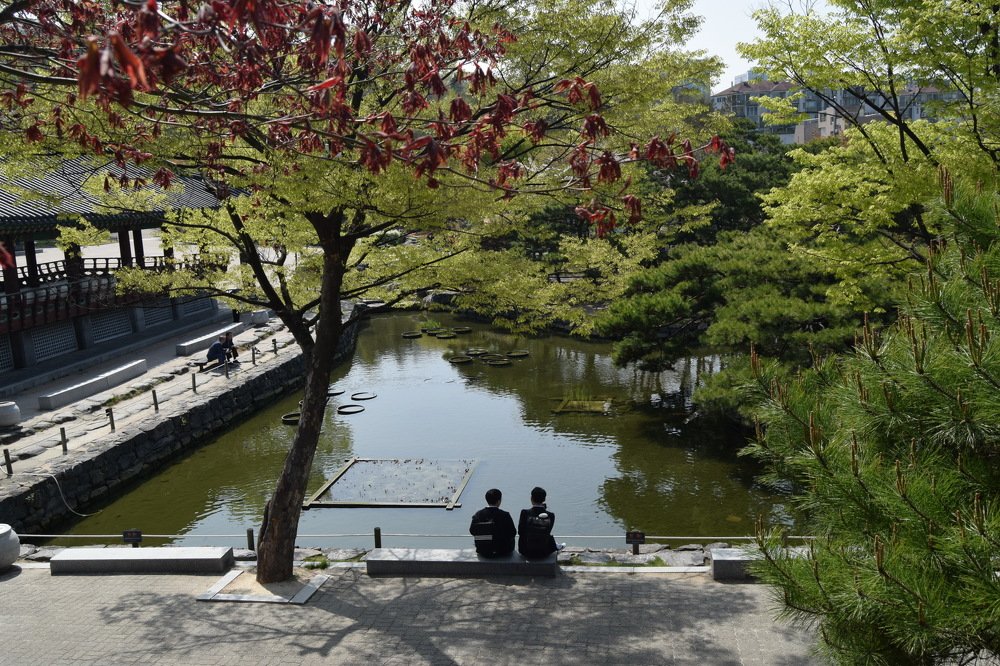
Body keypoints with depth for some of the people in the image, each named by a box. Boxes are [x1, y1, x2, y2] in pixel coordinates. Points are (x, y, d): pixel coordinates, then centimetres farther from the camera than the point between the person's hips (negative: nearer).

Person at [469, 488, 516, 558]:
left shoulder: (478, 515, -10)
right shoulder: (504, 515, -19)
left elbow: (472, 531, -1)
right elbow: (513, 533, -13)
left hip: (483, 552, 3)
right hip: (502, 552, -3)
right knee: (511, 539, 29)